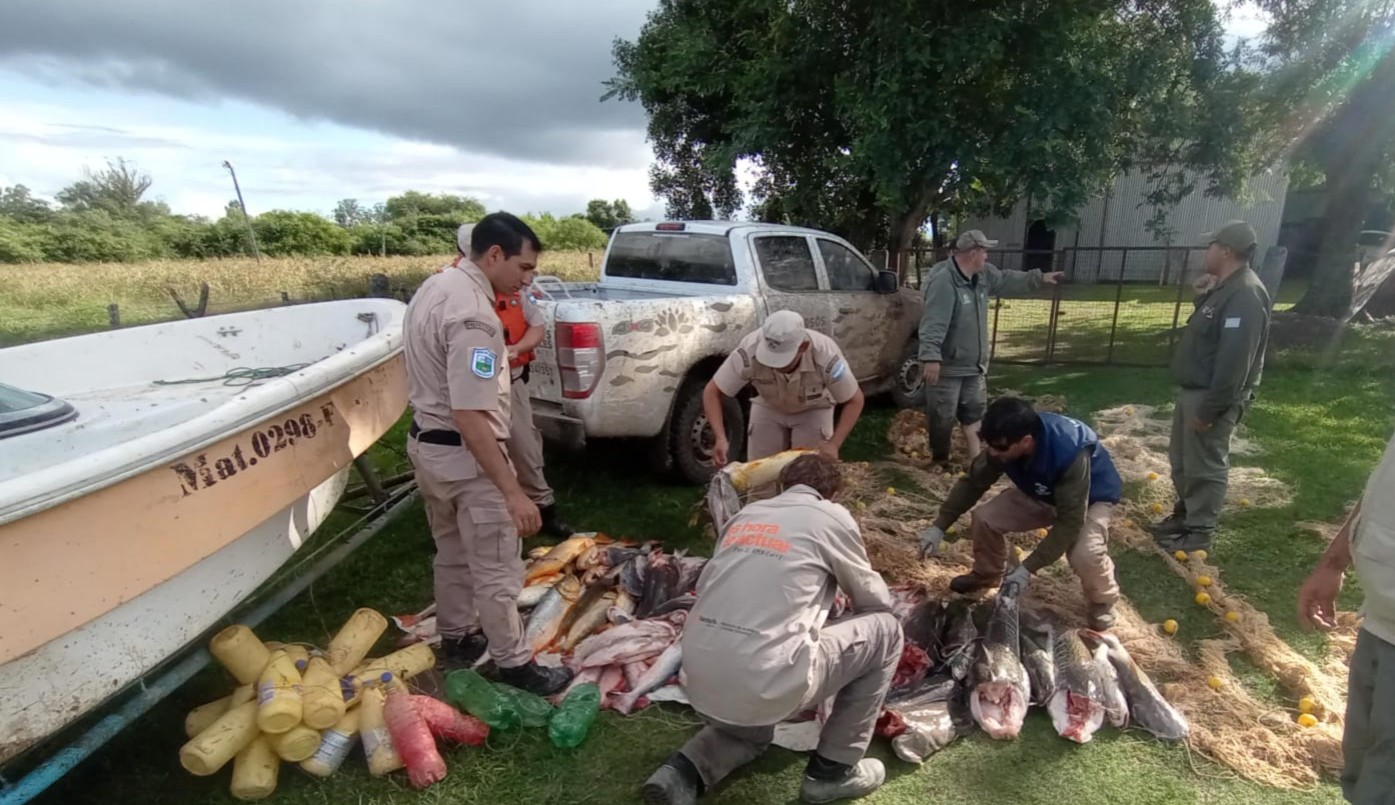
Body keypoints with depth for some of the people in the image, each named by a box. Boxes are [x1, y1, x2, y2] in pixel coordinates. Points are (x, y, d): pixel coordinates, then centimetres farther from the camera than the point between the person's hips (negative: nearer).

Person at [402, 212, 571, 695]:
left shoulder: (435, 286, 5)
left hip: (425, 442, 10)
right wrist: (512, 491, -28)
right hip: (462, 455, -10)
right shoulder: (473, 314, -27)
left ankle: (456, 638, 43)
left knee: (452, 553, 25)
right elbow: (469, 416, -30)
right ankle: (514, 665, 22)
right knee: (496, 569, 6)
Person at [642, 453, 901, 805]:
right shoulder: (832, 516, 4)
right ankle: (833, 769, 19)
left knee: (752, 732, 41)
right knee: (885, 629, 15)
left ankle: (683, 773, 12)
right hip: (762, 684, -7)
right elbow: (876, 601, 16)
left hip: (699, 681, 7)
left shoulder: (746, 514, 18)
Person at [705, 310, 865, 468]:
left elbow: (854, 400, -23)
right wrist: (720, 438, -40)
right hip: (767, 408, 1)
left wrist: (833, 444, -35)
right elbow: (712, 392, -27)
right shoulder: (749, 352, -38)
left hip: (813, 410, -1)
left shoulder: (825, 355, -38)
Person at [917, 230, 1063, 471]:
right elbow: (933, 323, -30)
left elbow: (1008, 280, 28)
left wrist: (1039, 277, 31)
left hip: (974, 365, 9)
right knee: (942, 416, 2)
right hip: (946, 366, -9)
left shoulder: (984, 275, 6)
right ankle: (940, 460, 19)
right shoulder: (943, 281, -24)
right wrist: (931, 357, -36)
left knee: (975, 413, 14)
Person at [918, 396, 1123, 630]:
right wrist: (939, 526, -16)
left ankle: (1103, 601, 3)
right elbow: (972, 482, -11)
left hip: (1093, 497, -5)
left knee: (1084, 553, -32)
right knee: (984, 518, -12)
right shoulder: (1004, 444, -26)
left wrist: (1027, 568, -37)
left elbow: (1070, 522, -37)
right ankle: (986, 574, 18)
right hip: (1041, 493, 5)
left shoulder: (1070, 453, -43)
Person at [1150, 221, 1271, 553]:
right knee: (1181, 460, 20)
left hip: (1211, 397, -10)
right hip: (1192, 390, 10)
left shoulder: (1245, 295, -22)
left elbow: (1234, 362, -27)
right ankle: (1184, 514, 35)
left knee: (1205, 467, 2)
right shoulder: (1224, 288, 12)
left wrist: (1209, 409, -25)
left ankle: (1199, 531, 14)